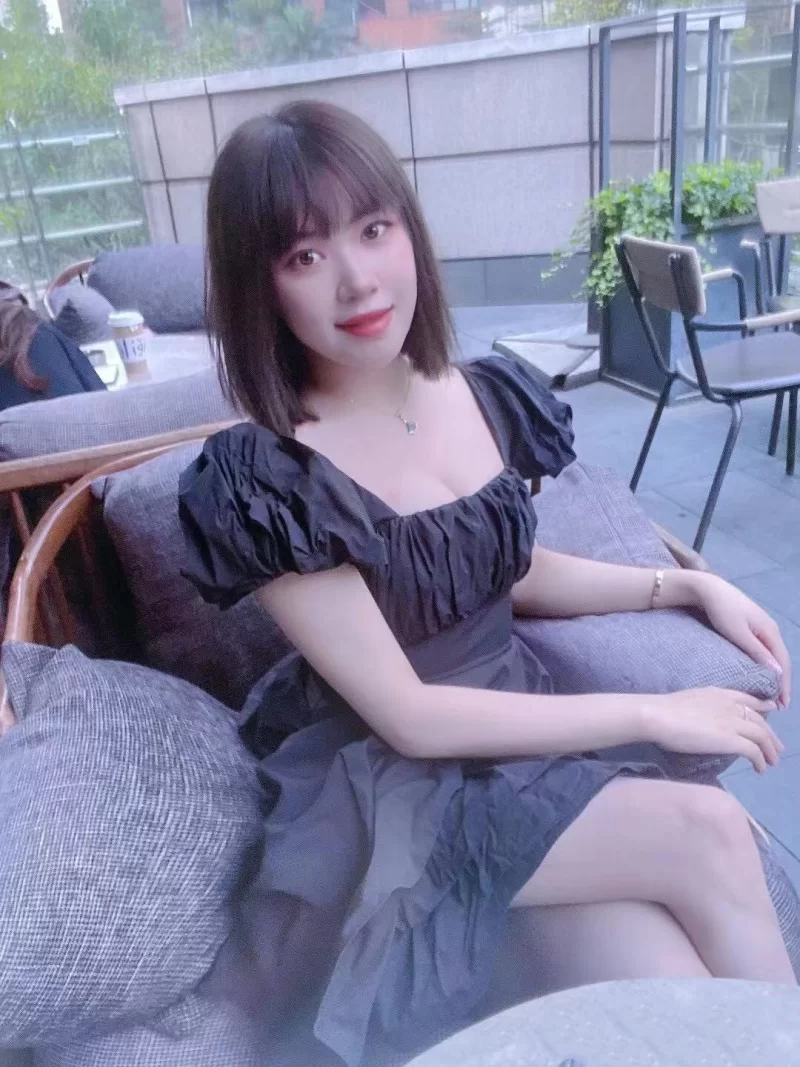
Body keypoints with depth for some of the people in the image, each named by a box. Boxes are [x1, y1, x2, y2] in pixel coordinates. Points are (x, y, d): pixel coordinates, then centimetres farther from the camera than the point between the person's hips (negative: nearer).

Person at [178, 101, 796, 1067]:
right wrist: (650, 715, -16)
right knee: (710, 834, -18)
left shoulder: (489, 398, -1)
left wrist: (690, 585, 5)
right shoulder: (261, 480, -19)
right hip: (385, 795, -4)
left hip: (529, 735, 5)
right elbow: (407, 719, -19)